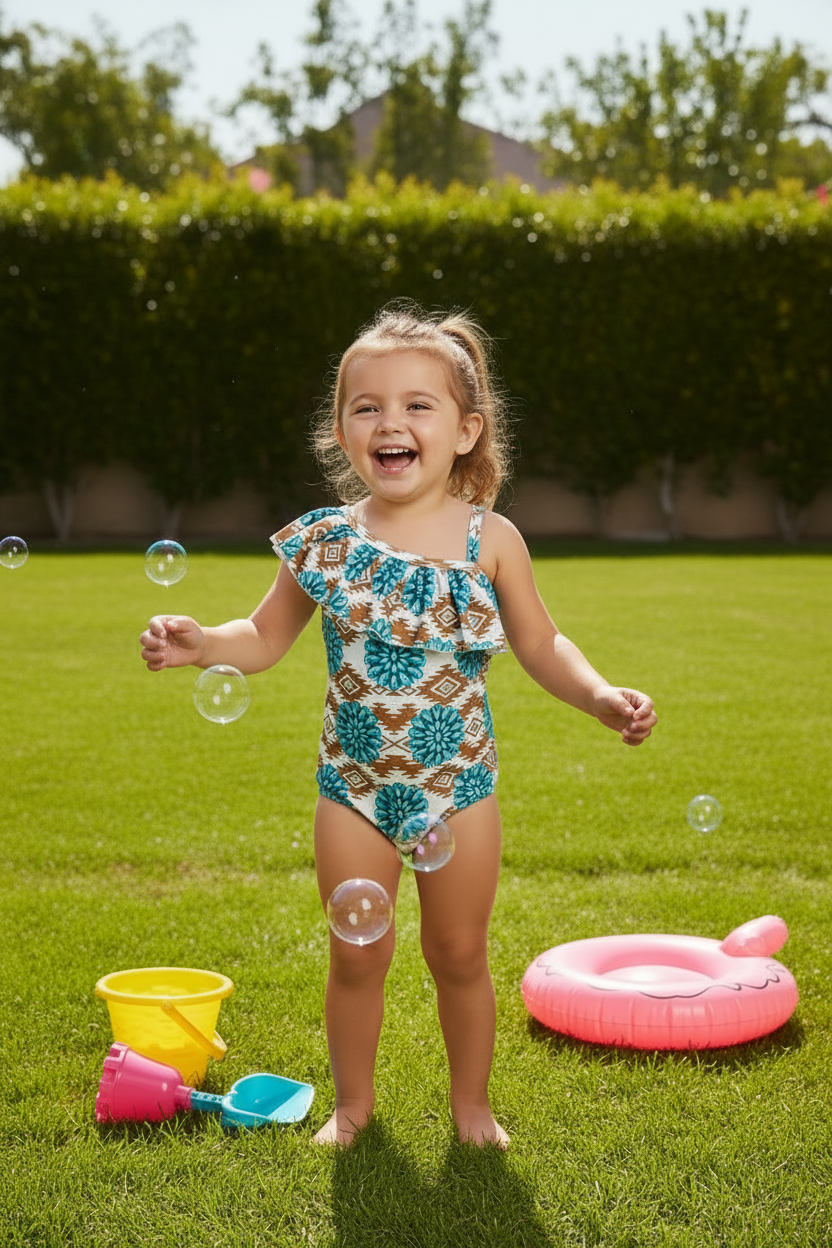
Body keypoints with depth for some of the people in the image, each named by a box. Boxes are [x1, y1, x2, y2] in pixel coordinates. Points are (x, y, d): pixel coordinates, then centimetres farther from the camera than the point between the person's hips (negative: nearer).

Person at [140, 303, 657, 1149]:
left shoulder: (490, 539, -8)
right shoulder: (324, 540, -7)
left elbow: (541, 646, 1)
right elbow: (265, 640, 2)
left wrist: (602, 698, -14)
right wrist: (199, 644, -16)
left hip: (458, 780, 0)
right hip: (354, 784, 1)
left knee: (459, 954, 12)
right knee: (356, 955, 11)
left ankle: (471, 1102, 34)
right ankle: (352, 1101, 33)